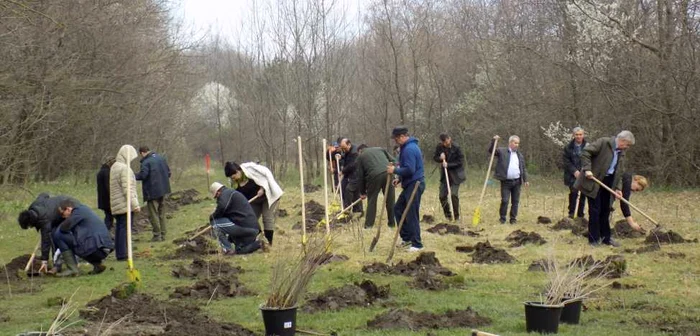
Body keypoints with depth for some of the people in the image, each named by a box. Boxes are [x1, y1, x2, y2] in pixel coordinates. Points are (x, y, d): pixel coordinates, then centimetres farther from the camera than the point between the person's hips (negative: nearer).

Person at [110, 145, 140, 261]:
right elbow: (128, 189, -21)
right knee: (125, 228, -7)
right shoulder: (125, 169, -16)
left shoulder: (114, 167, 16)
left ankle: (119, 253, 16)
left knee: (119, 228, 12)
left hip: (116, 206, 10)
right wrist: (135, 204, -19)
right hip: (125, 205, -10)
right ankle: (122, 254, -8)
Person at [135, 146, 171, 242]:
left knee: (153, 214, 0)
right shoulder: (161, 159, 9)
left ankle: (157, 235, 0)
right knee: (161, 214, 15)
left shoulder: (146, 162, -15)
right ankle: (163, 234, 18)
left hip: (152, 192, -8)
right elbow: (168, 172, 13)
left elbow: (142, 175, -25)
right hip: (163, 190, 8)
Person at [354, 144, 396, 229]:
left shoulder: (361, 156, 20)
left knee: (371, 200, 11)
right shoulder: (380, 149, 29)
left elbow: (360, 176, 18)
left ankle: (369, 224, 12)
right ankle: (392, 223, 16)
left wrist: (362, 192, 22)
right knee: (390, 200, 10)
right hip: (388, 173, 2)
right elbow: (392, 160, 18)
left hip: (374, 176, -2)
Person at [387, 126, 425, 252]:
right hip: (410, 185, 11)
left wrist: (395, 170, -13)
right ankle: (407, 238, 22)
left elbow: (409, 170, -25)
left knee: (411, 215, -6)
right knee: (398, 209, 16)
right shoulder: (408, 147, 15)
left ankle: (416, 244, 0)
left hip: (414, 185, -11)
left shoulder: (409, 149, -19)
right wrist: (399, 179, 15)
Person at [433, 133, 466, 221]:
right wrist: (440, 158, -15)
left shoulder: (456, 148, -14)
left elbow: (460, 162, -12)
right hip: (444, 174, 4)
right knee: (442, 196, 2)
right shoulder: (439, 147, -3)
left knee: (454, 194, -15)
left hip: (455, 175, -4)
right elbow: (435, 157, 8)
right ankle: (447, 215, 19)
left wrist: (448, 164, -21)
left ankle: (456, 216, -2)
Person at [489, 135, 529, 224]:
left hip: (517, 182, 4)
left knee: (515, 201, 6)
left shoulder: (520, 155, 15)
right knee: (504, 201, -6)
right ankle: (502, 218, 6)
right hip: (506, 181, -4)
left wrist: (525, 180, 9)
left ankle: (513, 218, 15)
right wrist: (494, 141, -19)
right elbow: (491, 150, -5)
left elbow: (524, 169, 16)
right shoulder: (502, 151, 2)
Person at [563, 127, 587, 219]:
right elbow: (566, 162, 0)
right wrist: (574, 171, -13)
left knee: (582, 195, 3)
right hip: (572, 175, -1)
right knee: (573, 192, -16)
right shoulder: (568, 147, 2)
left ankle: (580, 214, 13)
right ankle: (571, 212, -3)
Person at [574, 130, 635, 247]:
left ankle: (605, 237, 21)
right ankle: (594, 239, 3)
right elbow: (586, 152, -16)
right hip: (594, 181, -7)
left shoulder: (621, 153, 12)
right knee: (595, 210, -5)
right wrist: (587, 169, -22)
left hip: (608, 182, 7)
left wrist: (618, 188, 1)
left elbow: (620, 173, 13)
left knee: (605, 210, 12)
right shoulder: (603, 142, -11)